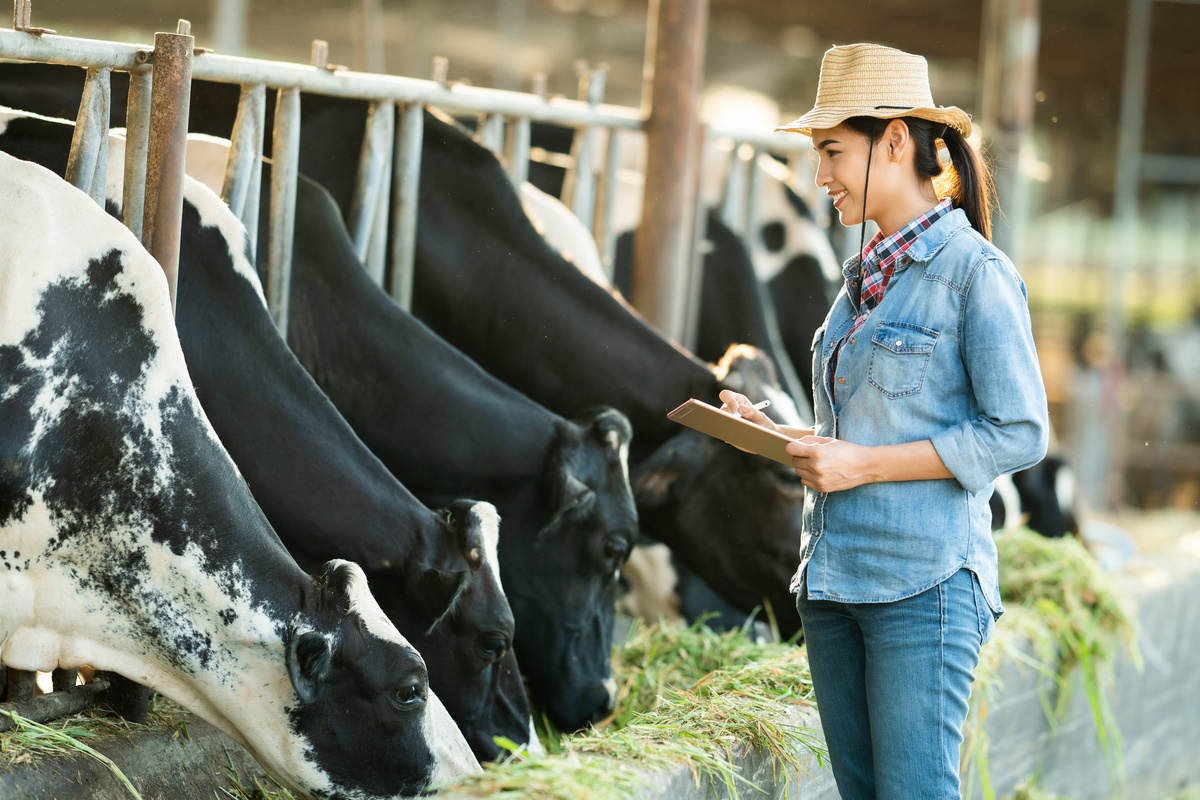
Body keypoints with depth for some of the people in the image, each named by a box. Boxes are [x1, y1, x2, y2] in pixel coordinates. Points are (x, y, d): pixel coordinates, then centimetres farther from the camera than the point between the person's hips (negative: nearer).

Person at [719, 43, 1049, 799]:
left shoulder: (976, 272, -8)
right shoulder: (866, 278, 16)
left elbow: (1020, 435, -13)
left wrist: (861, 464, -16)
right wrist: (772, 432, 6)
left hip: (924, 585, -8)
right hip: (835, 582, 8)